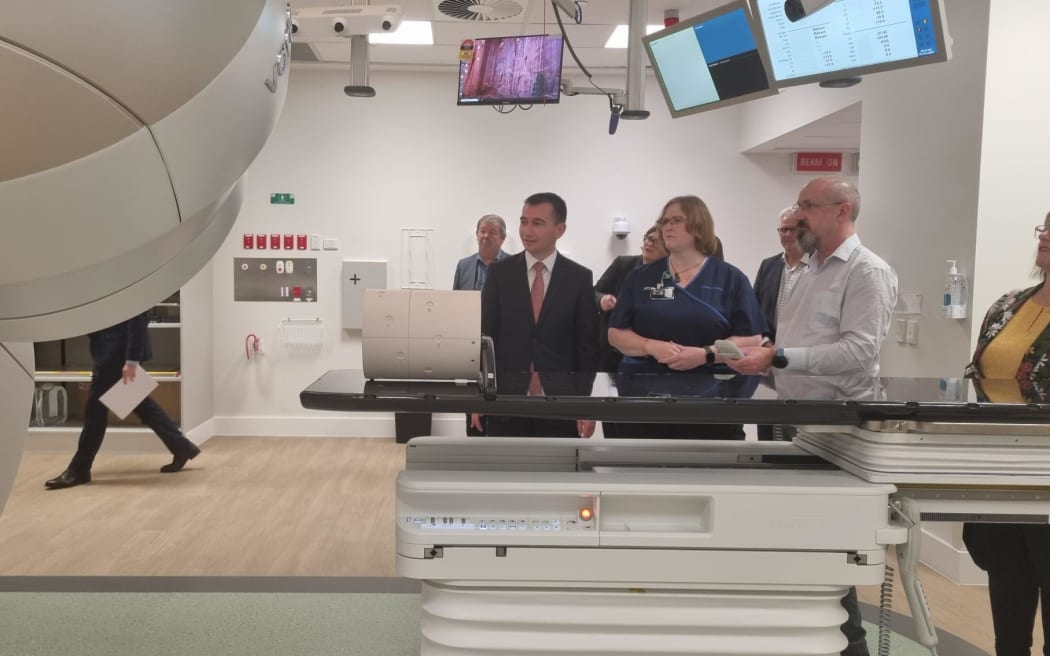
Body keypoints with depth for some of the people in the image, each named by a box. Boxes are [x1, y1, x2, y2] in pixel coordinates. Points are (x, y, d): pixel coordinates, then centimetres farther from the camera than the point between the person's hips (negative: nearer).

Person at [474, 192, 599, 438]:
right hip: (506, 400, 1)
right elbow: (485, 335, 4)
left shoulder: (580, 278, 2)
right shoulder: (499, 272, 3)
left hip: (560, 403, 0)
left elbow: (587, 345, 2)